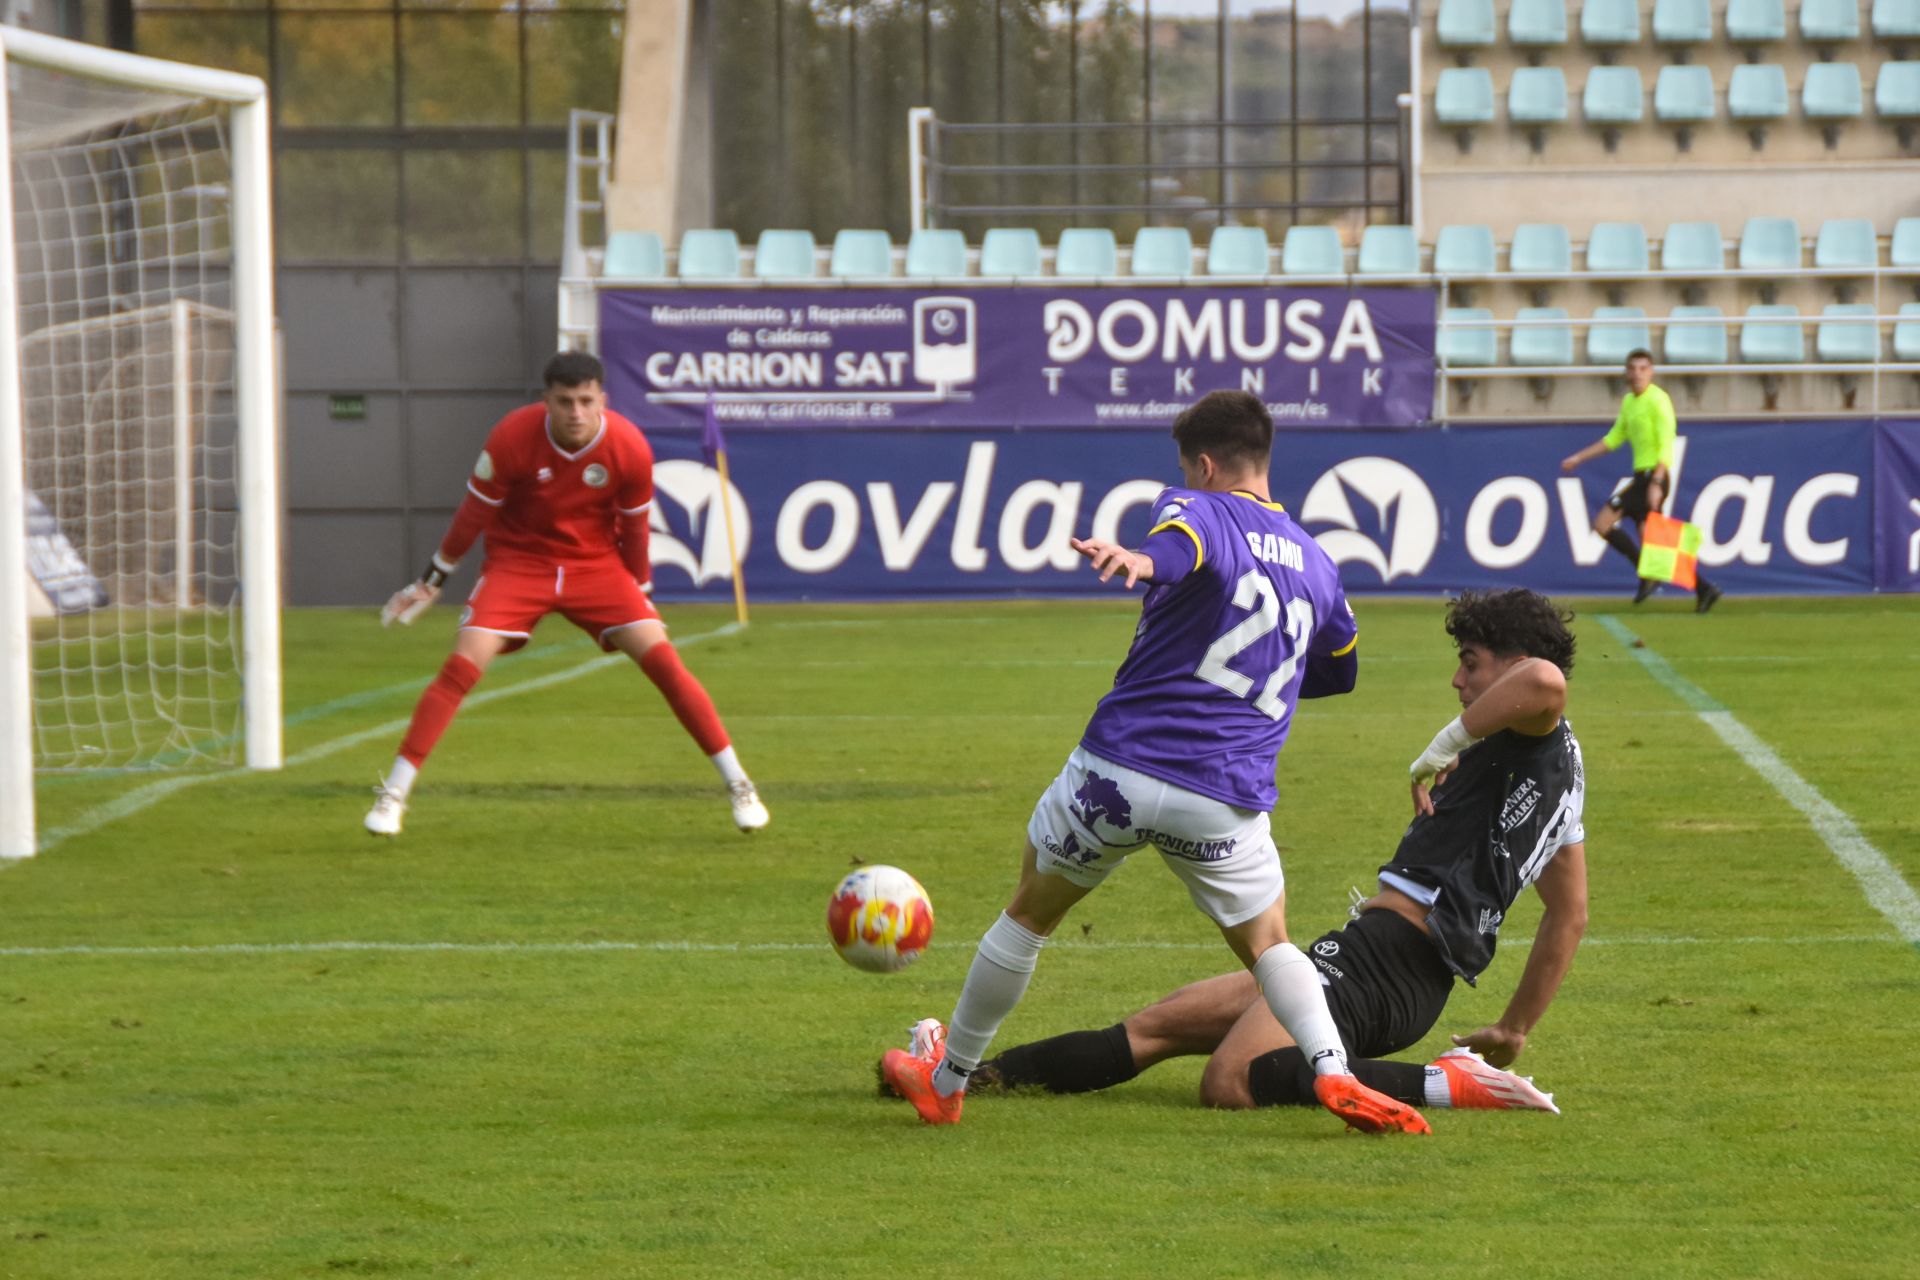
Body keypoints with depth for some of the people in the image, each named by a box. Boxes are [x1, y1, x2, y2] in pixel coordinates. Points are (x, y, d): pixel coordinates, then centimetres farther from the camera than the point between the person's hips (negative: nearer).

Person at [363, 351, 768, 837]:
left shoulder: (630, 449, -17)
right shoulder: (512, 437, -20)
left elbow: (634, 527, 0)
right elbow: (475, 512, -6)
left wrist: (641, 592, 11)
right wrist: (432, 581, 1)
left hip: (597, 565, 1)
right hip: (518, 561, -1)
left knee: (664, 663, -11)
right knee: (462, 667, -17)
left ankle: (738, 784, 0)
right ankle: (393, 794, -9)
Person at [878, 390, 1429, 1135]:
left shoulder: (1198, 508, 1)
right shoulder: (1316, 563, 17)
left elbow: (1185, 543, -26)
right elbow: (1339, 672, 33)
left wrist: (1144, 561, -49)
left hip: (1119, 768, -3)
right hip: (1227, 798, 3)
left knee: (1028, 914, 17)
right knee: (1269, 946, 17)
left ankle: (946, 1082, 27)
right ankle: (1333, 1071, -10)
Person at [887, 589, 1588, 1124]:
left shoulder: (1535, 738, -7)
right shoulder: (1562, 766, 24)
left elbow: (1544, 678, -34)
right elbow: (1571, 916, 31)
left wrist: (1447, 745, -18)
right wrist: (1513, 1031, 35)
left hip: (1387, 945, -11)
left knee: (1232, 1081, -31)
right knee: (1153, 1027, 10)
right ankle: (970, 1075, 10)